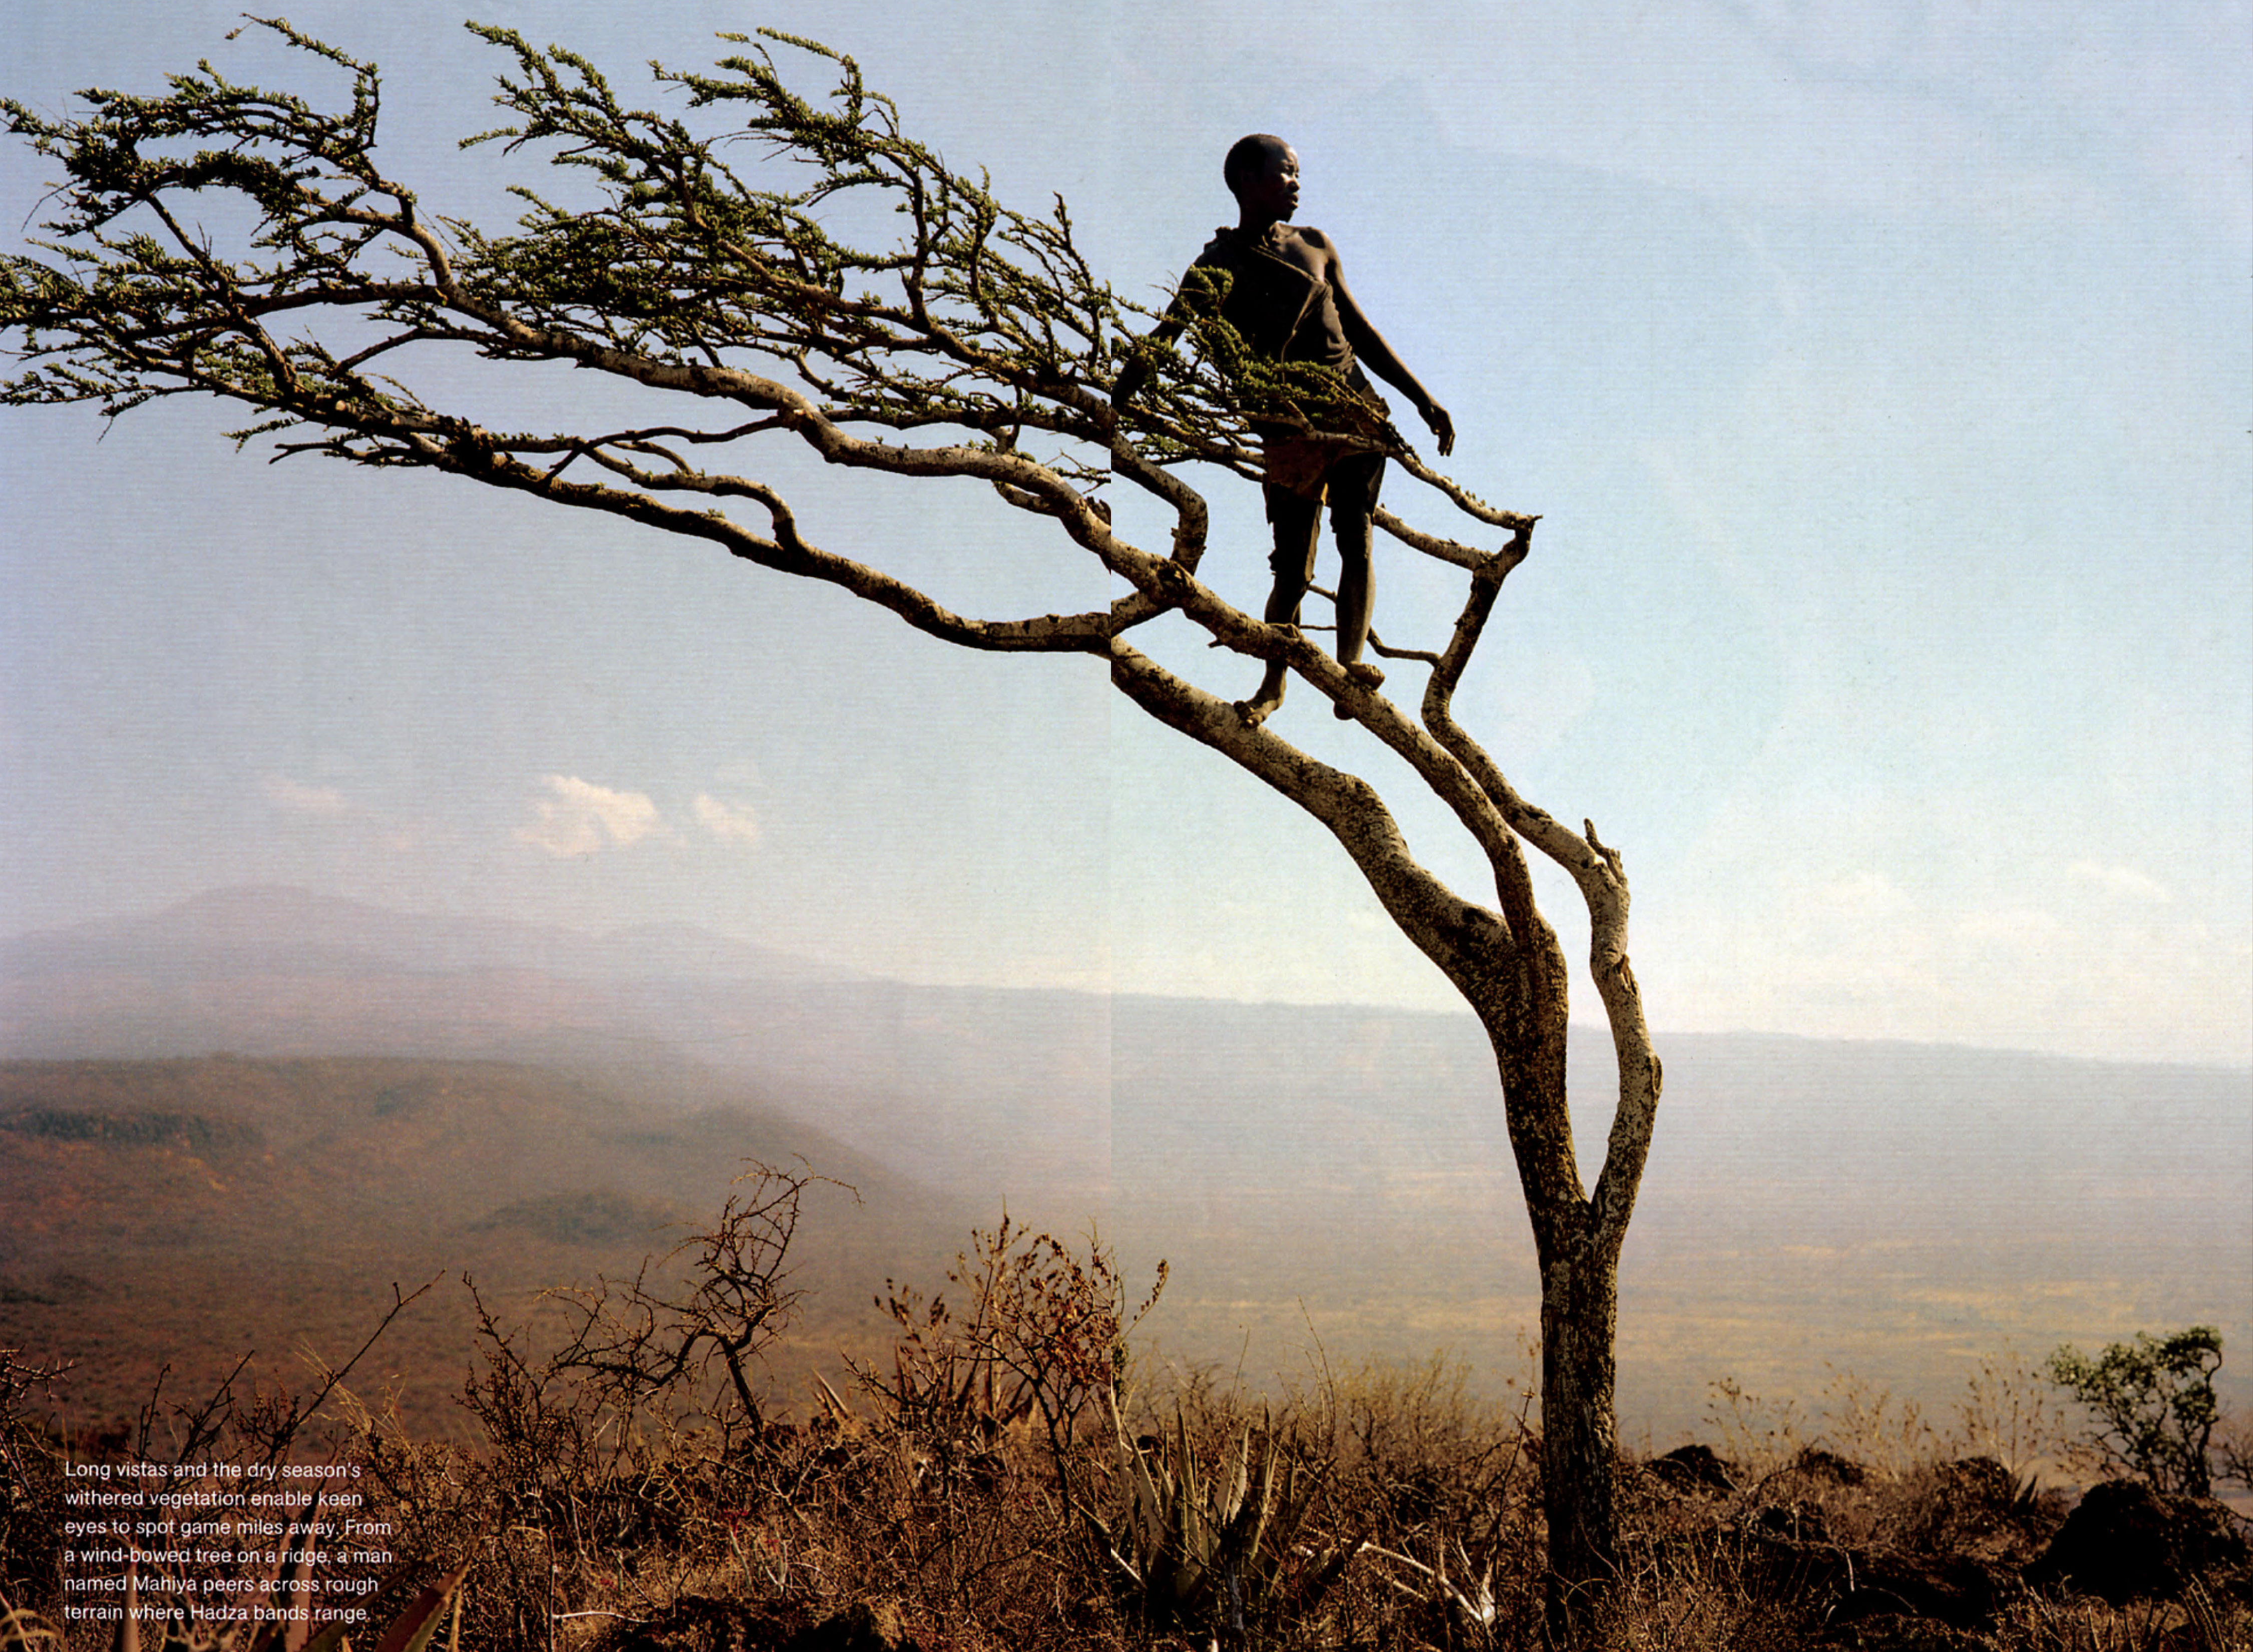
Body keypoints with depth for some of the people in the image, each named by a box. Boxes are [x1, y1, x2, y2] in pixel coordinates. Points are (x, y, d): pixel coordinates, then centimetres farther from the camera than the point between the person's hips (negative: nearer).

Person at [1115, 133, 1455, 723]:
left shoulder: (1315, 246, 15)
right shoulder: (1219, 265, 2)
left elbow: (1360, 330, 21)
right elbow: (1170, 328, -10)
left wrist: (1422, 399, 18)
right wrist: (1127, 385, -27)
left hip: (1353, 406, 3)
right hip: (1288, 426, -3)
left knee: (1355, 538, -14)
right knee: (1294, 568, -4)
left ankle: (1350, 662, -26)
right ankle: (1273, 683, 9)